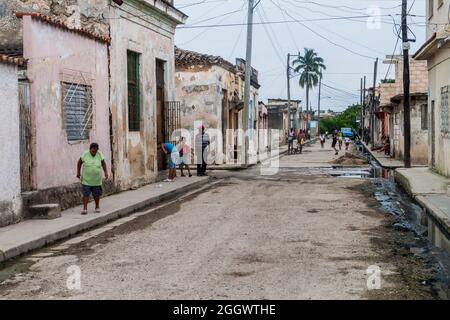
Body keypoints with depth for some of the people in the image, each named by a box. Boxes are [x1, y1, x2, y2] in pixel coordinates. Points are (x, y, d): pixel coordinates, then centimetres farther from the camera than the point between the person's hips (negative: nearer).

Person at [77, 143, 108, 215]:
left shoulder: (100, 154, -5)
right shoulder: (85, 154, -9)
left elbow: (103, 163, 7)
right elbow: (79, 163, 5)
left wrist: (106, 172, -2)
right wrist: (78, 172, 5)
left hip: (96, 180, 1)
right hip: (86, 180, -1)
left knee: (96, 195, 10)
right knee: (86, 194, -5)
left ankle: (97, 207, 27)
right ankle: (85, 208, 1)